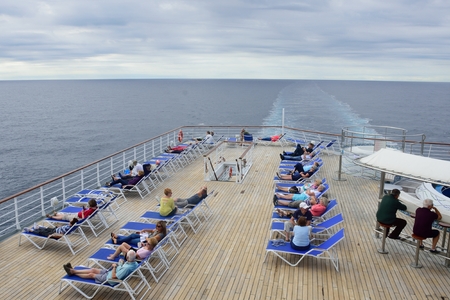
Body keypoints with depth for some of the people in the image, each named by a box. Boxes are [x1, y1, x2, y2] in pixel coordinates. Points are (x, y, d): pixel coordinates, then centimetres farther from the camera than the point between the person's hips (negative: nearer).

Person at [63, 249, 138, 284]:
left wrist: (114, 266, -16)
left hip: (109, 278, -8)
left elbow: (113, 277, -29)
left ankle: (73, 272, 27)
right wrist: (122, 263, -8)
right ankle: (73, 270, 25)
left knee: (91, 274, 8)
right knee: (93, 270, 13)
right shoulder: (134, 263, -14)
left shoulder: (127, 268, -40)